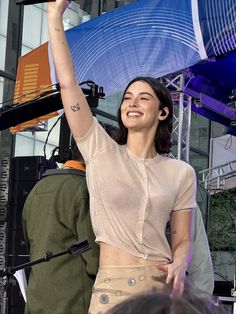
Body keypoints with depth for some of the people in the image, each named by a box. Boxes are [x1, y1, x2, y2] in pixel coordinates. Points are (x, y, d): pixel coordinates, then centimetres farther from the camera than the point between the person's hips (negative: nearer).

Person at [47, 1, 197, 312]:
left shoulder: (181, 173, 6)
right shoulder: (101, 151, 3)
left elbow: (182, 240, 8)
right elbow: (68, 83, -3)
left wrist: (179, 267, -14)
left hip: (164, 285, 1)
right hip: (111, 286, -1)